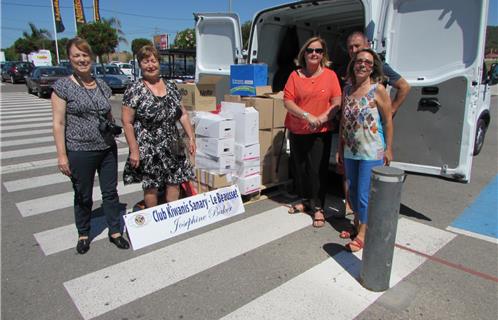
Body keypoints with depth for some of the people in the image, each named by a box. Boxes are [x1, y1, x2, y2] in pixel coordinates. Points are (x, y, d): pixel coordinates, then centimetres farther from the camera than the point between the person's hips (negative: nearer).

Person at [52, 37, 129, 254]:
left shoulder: (102, 86, 8)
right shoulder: (63, 86, -6)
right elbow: (59, 123, -9)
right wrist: (61, 155, -12)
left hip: (108, 149, 4)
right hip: (79, 152, -4)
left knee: (110, 192, 11)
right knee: (83, 196, 12)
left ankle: (115, 232, 26)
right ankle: (83, 235, 32)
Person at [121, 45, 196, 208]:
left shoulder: (171, 86, 7)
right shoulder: (134, 90, -8)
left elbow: (183, 114, 12)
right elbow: (127, 123, -10)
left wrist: (191, 137, 6)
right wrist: (134, 150, -14)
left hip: (173, 147, 5)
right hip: (148, 149, -4)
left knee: (174, 183, 8)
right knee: (151, 187, 5)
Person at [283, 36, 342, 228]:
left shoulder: (330, 75, 1)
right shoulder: (295, 75, 2)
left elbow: (337, 103, -3)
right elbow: (287, 102, -5)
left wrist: (320, 119, -17)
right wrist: (307, 116, -18)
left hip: (320, 132, -2)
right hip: (297, 131, 2)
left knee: (317, 169, -1)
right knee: (299, 168, 11)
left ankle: (318, 207, 13)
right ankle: (305, 201, 30)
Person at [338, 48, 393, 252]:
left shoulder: (378, 90, -8)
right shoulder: (347, 90, 6)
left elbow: (388, 121, -6)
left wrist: (388, 149, -7)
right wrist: (341, 148, 12)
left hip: (371, 152, -5)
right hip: (350, 151, 6)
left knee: (365, 194, -2)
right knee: (353, 191, 17)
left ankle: (363, 233, 15)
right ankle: (357, 225, 35)